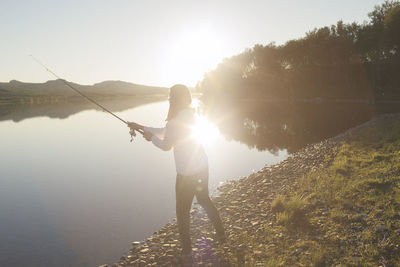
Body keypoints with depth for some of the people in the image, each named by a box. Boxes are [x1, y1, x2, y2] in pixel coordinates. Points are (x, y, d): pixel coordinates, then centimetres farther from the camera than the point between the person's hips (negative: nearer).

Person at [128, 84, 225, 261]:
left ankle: (186, 249, 17)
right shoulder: (189, 114, 9)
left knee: (183, 210, 6)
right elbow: (165, 132, 18)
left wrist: (151, 137, 6)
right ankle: (221, 234, 36)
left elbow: (165, 145, -13)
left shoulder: (176, 120, -21)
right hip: (202, 166, 9)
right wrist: (141, 127, 22)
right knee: (204, 199, 26)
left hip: (187, 172, -9)